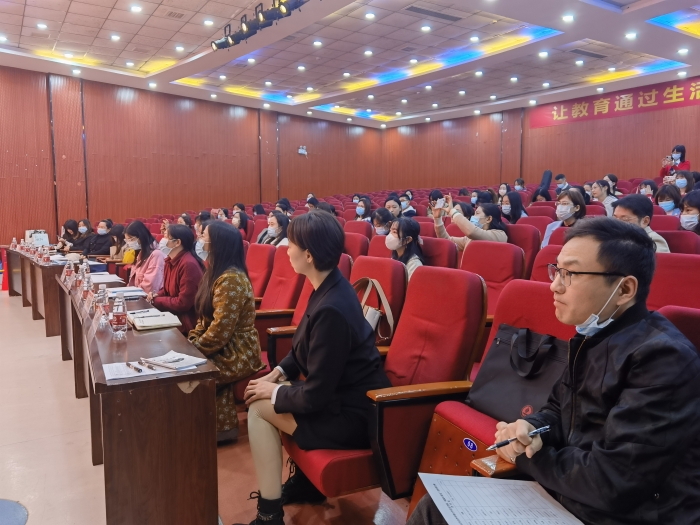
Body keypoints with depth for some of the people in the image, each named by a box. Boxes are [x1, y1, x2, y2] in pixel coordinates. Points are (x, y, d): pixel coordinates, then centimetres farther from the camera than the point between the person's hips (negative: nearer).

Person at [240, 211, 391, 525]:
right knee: (265, 399, 13)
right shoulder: (330, 287, 0)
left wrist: (273, 392, -8)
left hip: (353, 414, -9)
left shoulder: (331, 309, -30)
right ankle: (305, 481, 27)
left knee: (260, 408, -5)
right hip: (342, 393, 9)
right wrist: (279, 373, 3)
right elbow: (307, 349, 15)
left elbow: (315, 396, -24)